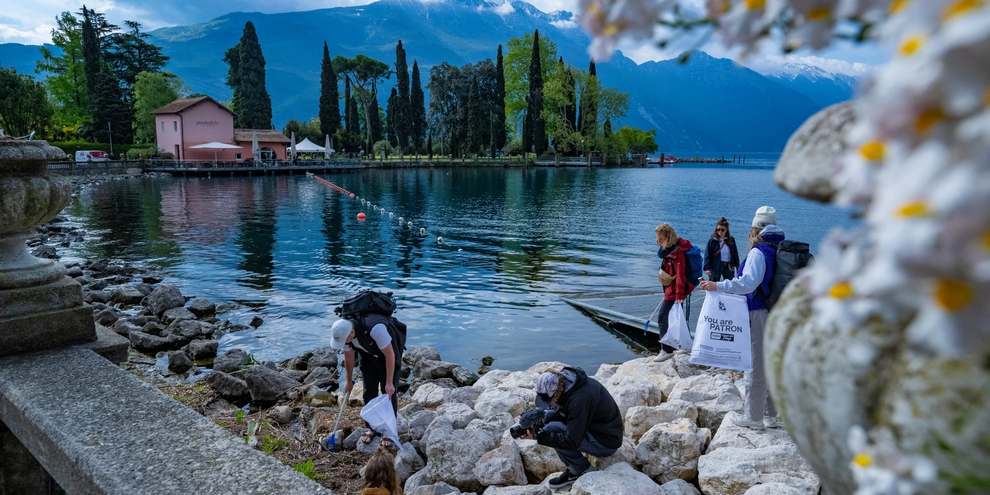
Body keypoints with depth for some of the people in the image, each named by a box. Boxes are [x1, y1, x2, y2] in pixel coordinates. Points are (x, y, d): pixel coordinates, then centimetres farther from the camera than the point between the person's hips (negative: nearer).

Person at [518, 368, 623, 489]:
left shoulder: (580, 399, -32)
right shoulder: (561, 381, -7)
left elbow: (572, 441, -29)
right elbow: (557, 412, 6)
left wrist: (538, 436, -27)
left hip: (606, 443, -9)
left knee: (552, 429, -21)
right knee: (548, 416, 0)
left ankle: (585, 472, -1)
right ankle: (573, 470, 7)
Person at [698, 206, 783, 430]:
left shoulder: (758, 252, -14)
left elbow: (749, 282, -27)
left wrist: (718, 286, -29)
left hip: (759, 315, -8)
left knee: (757, 366, 0)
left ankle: (754, 417, 9)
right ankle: (772, 416, 24)